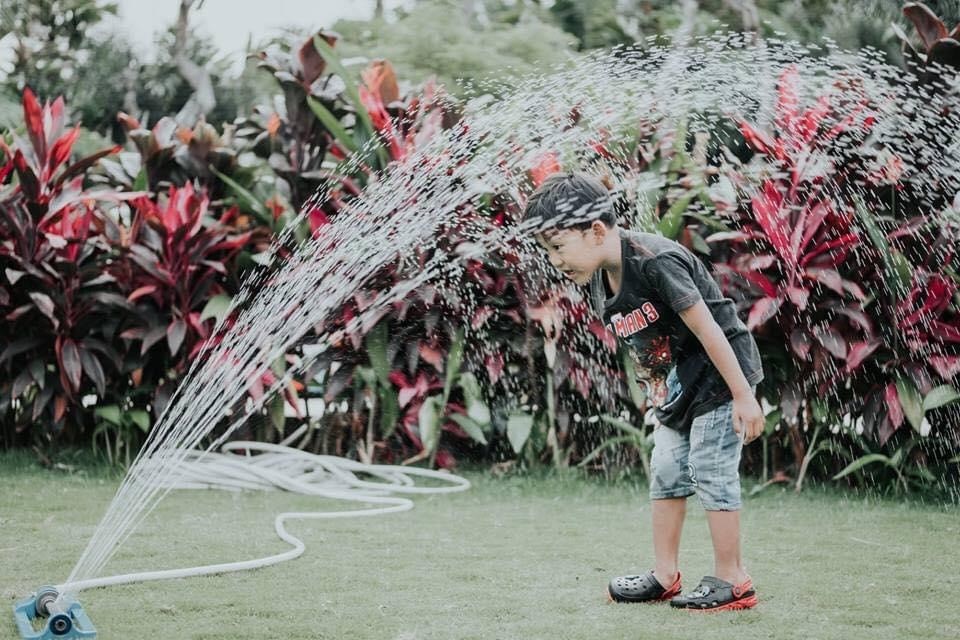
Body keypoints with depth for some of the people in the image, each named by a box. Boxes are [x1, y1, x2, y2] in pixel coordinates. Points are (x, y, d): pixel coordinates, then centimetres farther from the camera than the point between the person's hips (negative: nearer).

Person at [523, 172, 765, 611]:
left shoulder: (655, 261, -28)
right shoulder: (598, 282, -2)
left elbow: (707, 329, -25)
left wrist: (744, 397, -22)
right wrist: (657, 392, 14)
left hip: (719, 375, -9)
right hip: (675, 387, 9)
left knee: (711, 473, -6)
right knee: (666, 473, 10)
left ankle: (731, 582, 4)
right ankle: (665, 576, 20)